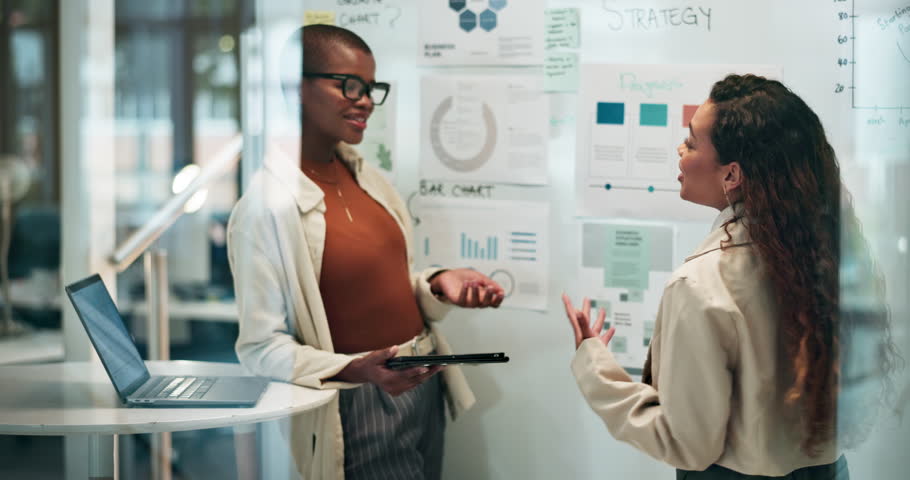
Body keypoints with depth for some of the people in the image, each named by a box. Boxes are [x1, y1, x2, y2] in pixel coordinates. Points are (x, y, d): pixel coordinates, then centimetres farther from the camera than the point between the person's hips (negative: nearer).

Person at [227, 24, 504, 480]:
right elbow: (262, 347, -17)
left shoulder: (365, 177, 6)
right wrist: (355, 370, -30)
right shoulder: (269, 203, -17)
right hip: (359, 409, -7)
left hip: (423, 389, 7)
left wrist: (437, 286, -3)